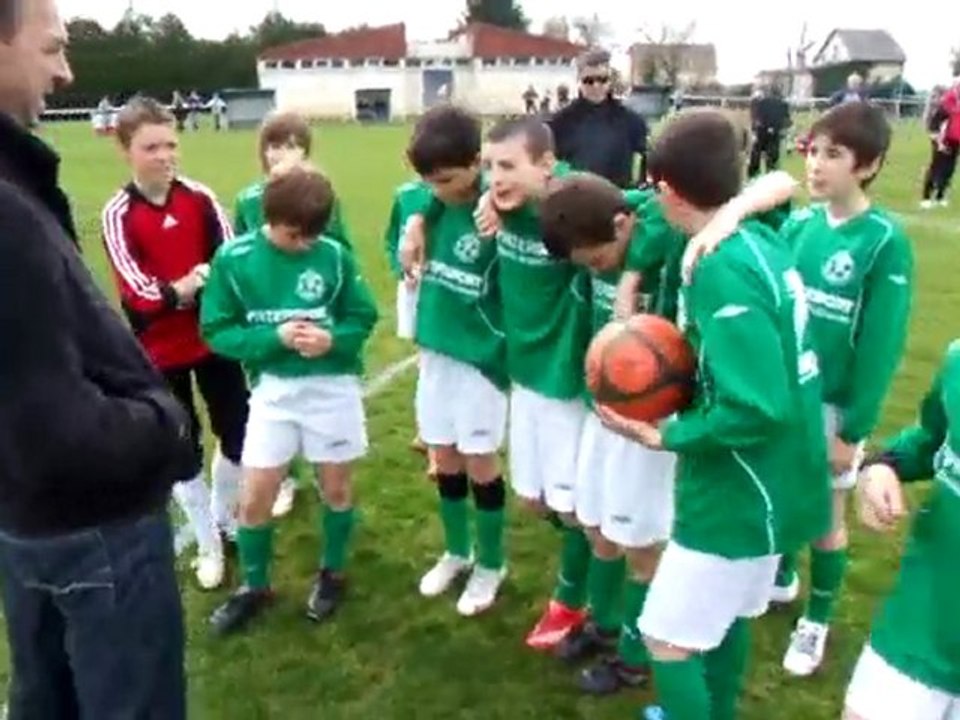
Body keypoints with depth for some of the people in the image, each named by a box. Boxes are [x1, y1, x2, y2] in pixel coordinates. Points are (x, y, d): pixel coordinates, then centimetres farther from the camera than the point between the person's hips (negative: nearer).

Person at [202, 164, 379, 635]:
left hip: (333, 386, 0)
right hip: (273, 390, 1)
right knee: (255, 497, 5)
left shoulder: (334, 255, -9)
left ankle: (333, 573, 38)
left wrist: (332, 339, -22)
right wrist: (274, 337, -20)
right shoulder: (234, 259, -8)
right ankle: (254, 587, 30)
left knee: (336, 488, 14)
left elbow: (364, 317, -1)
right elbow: (217, 331, -6)